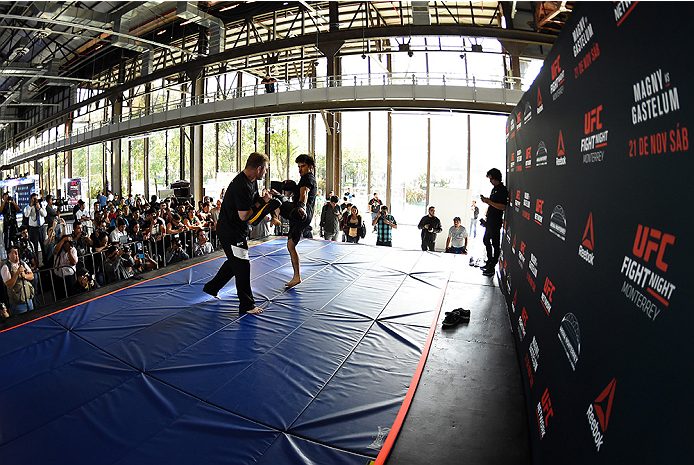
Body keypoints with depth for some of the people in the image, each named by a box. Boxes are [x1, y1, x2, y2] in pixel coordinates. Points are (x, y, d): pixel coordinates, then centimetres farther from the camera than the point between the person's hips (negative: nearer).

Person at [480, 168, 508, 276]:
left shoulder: (502, 190, -14)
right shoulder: (494, 188, 15)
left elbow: (503, 207, -22)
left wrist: (489, 202, -22)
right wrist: (486, 200, 8)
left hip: (496, 222, -10)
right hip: (490, 220, 10)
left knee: (495, 244, -4)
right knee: (486, 240, 19)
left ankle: (491, 268, 1)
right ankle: (489, 262, 33)